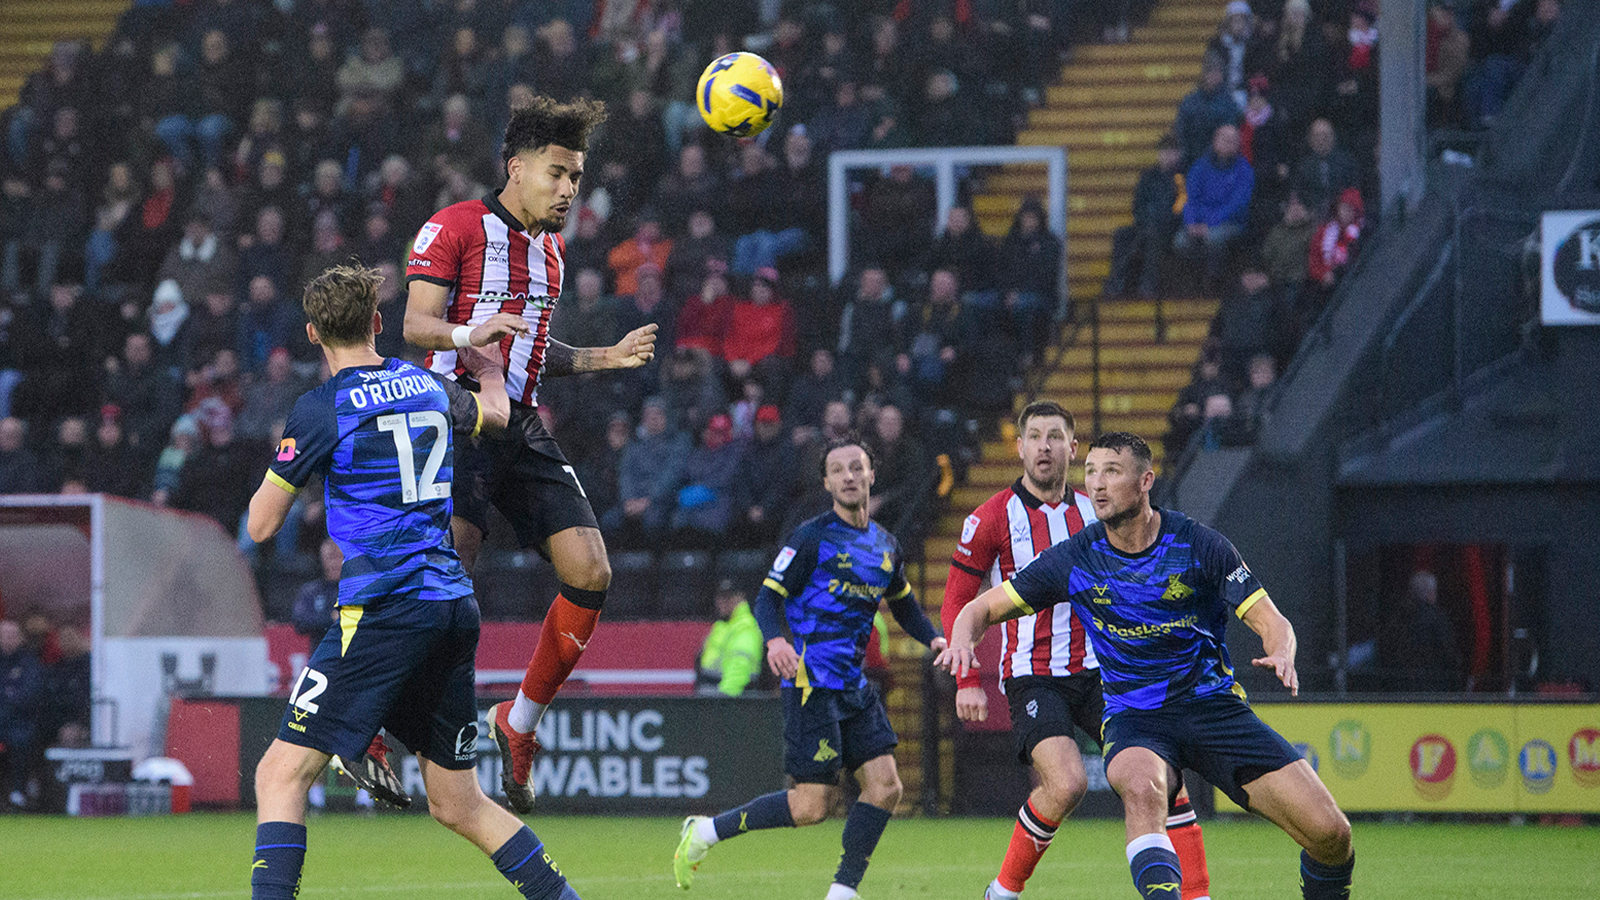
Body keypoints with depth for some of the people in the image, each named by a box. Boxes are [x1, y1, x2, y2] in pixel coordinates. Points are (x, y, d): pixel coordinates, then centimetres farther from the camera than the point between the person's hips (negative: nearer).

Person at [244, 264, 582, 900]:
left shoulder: (322, 410, -5)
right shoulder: (430, 387, 13)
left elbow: (261, 525, -1)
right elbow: (495, 412, 38)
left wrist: (283, 456, 19)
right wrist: (485, 367, 60)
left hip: (384, 606, -7)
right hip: (454, 607, 7)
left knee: (281, 774, -8)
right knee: (458, 806, 16)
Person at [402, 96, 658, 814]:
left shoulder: (550, 247, 21)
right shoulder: (455, 227, -3)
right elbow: (416, 325, -9)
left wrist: (608, 357, 18)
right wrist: (467, 333, -29)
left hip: (523, 428, 7)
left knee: (590, 573, -5)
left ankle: (520, 724, 10)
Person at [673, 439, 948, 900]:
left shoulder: (886, 546, 14)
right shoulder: (812, 537, -6)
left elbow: (904, 605, 28)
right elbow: (767, 598, -8)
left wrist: (934, 639, 9)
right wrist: (774, 639, -28)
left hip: (855, 686, 7)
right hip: (812, 684, -7)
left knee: (885, 786, -6)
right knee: (813, 805, -11)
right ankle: (705, 831, 5)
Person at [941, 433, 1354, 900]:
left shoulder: (1199, 545, -6)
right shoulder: (1074, 560, -3)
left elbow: (1272, 622, -5)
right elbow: (984, 608, 5)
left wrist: (1281, 655, -29)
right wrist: (962, 639, -19)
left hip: (1212, 703, 0)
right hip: (1133, 717, 0)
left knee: (1329, 833, -10)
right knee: (1142, 787, -40)